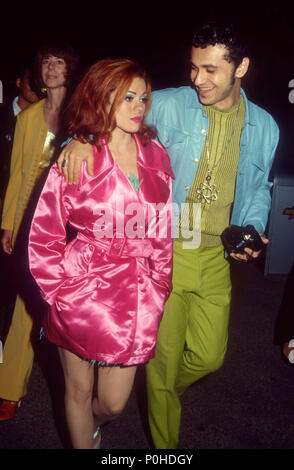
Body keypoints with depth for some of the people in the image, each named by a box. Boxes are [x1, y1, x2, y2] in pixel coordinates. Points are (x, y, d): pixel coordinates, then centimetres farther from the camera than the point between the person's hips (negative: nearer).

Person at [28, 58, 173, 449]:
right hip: (81, 291, -2)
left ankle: (93, 426, 51)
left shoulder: (156, 156, 5)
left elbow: (163, 232, 9)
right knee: (79, 390, 16)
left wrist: (159, 290, 7)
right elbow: (43, 237, -3)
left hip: (135, 294, 3)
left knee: (114, 402, 13)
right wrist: (61, 294, -5)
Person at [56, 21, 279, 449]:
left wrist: (253, 230, -3)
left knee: (209, 356, 13)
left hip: (216, 258, 4)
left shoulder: (264, 127, 5)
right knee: (164, 357, 10)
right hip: (165, 252, -3)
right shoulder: (168, 106, -6)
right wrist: (82, 138, -21)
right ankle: (164, 440, 38)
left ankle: (160, 393, 48)